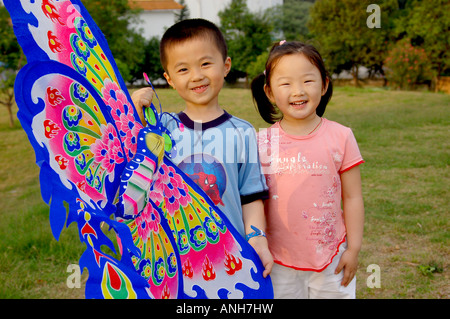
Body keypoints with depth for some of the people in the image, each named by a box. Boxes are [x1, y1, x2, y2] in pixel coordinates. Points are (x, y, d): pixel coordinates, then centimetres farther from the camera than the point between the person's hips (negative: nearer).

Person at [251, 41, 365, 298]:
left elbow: (352, 197, -2)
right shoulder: (263, 142, -5)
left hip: (331, 259, -1)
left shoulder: (340, 137, -7)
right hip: (280, 261, 1)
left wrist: (354, 249, -1)